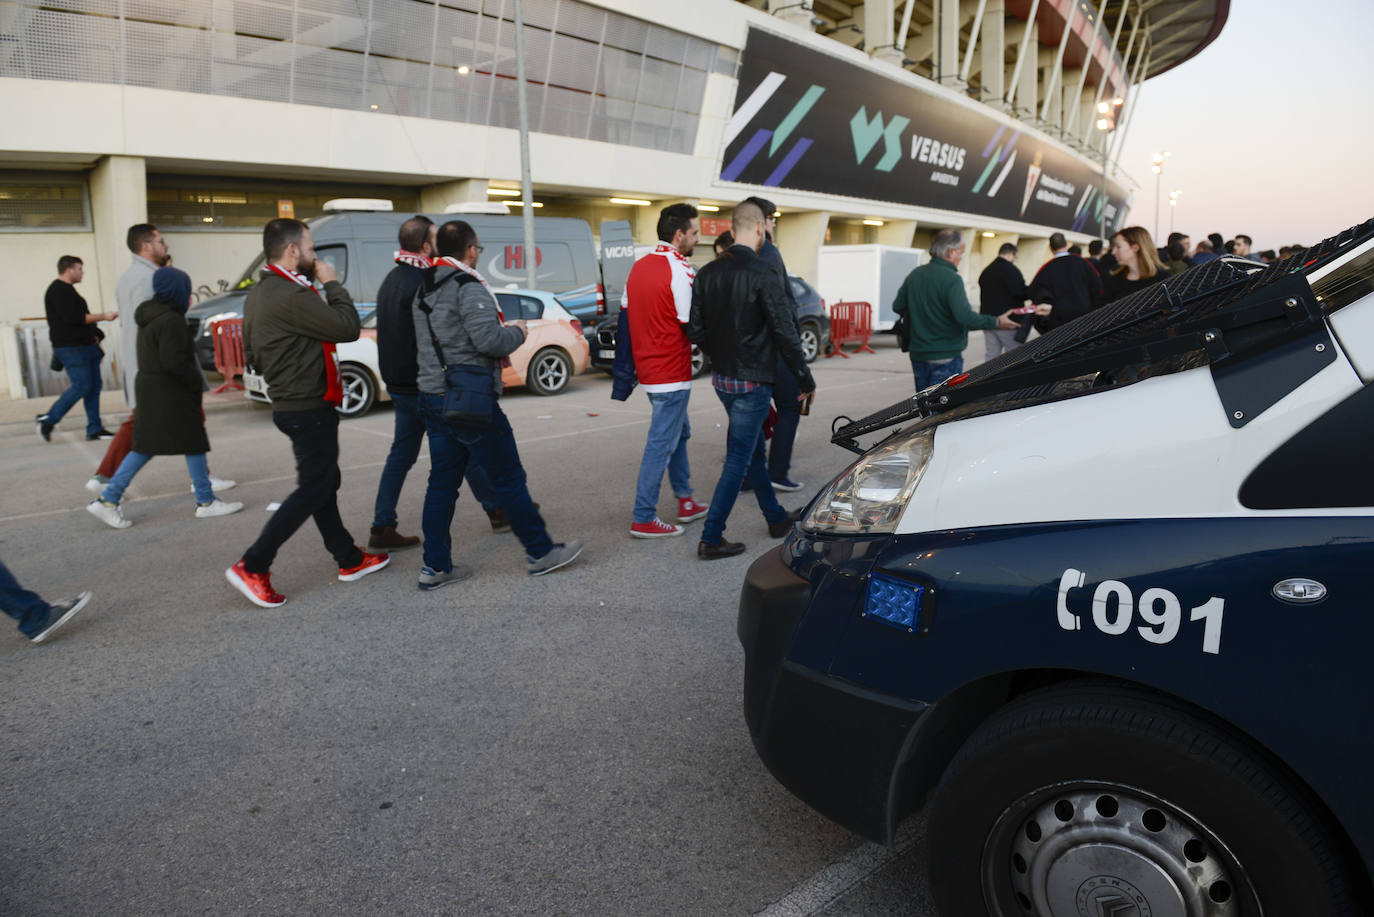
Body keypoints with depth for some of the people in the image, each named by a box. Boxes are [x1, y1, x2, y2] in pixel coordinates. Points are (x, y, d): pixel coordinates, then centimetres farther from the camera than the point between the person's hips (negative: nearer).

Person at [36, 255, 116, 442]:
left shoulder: (67, 290, 21)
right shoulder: (58, 290, -11)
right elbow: (72, 317, -21)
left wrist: (92, 334, 17)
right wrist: (102, 316, -17)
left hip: (84, 346, 10)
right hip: (70, 348, -10)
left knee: (94, 385, 6)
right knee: (81, 386, -13)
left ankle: (94, 429, 7)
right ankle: (48, 420, 0)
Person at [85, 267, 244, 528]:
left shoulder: (150, 318, 14)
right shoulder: (171, 321, -17)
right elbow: (174, 360, -23)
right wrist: (197, 383, -13)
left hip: (149, 388, 9)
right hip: (170, 392, -9)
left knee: (145, 447, 12)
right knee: (193, 443, 2)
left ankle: (107, 500, 10)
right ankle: (205, 502, 10)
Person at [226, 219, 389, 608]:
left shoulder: (258, 294, 11)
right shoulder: (292, 296, -22)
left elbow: (252, 353, 17)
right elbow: (348, 327, -20)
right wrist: (332, 284, -9)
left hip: (290, 404, 11)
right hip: (309, 409, -11)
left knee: (324, 483, 16)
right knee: (312, 490, -2)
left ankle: (350, 559, 28)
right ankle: (252, 567, 1)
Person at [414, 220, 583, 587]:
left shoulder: (424, 290, 15)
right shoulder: (468, 286, -13)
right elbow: (489, 339, -24)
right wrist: (517, 332, -3)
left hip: (432, 398, 9)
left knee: (442, 483, 11)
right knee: (509, 479, 2)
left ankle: (435, 566, 15)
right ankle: (541, 552, 13)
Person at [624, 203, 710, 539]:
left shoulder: (638, 266, 9)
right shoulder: (680, 271, -17)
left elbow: (625, 313, 13)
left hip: (647, 368, 9)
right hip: (671, 373, -9)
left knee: (679, 432, 21)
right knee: (661, 444, -3)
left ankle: (685, 501, 29)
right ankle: (643, 519, 2)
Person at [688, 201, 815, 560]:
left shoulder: (707, 273, 4)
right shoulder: (763, 274, -16)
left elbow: (695, 329, 7)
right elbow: (785, 332, -16)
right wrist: (804, 378, -7)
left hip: (721, 378, 8)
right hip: (752, 380, -8)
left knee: (753, 448, 20)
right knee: (739, 458, -1)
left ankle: (777, 518, 35)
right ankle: (711, 538, 1)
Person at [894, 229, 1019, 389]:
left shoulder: (914, 275, 6)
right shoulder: (952, 279, -16)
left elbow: (897, 307, 13)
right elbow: (965, 316, -24)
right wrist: (996, 322, -13)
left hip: (917, 354, 7)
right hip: (945, 356, -7)